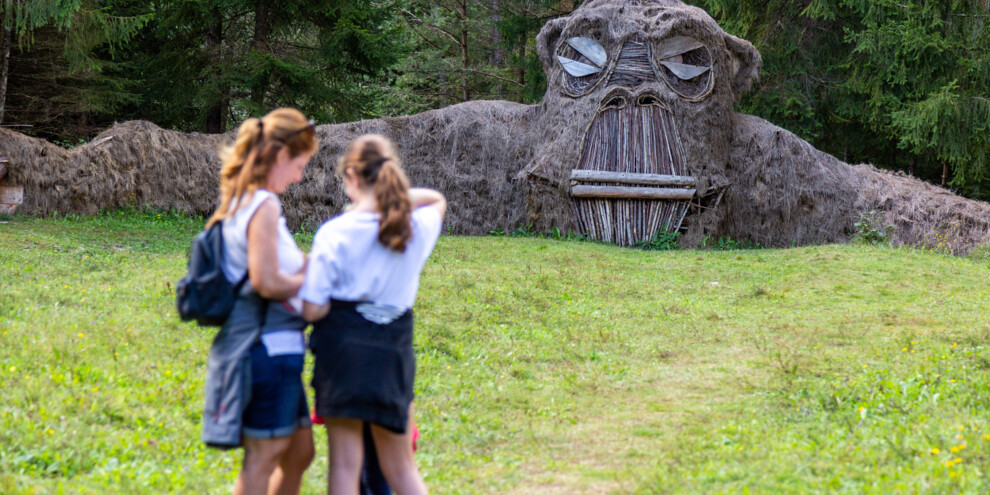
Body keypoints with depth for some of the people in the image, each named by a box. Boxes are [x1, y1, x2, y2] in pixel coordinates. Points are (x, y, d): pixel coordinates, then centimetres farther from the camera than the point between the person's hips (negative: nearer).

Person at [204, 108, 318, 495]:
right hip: (270, 345, -10)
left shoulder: (240, 202, 13)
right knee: (264, 457, -2)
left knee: (299, 449, 18)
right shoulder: (264, 205, -16)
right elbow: (267, 282, -22)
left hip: (276, 346, 10)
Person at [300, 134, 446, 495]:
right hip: (394, 350, 3)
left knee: (345, 463, 3)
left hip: (343, 347, -3)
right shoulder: (419, 227, 0)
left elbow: (313, 310, -11)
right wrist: (393, 195, 12)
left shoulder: (334, 233, -11)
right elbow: (437, 200, 26)